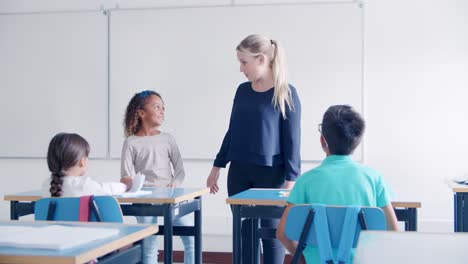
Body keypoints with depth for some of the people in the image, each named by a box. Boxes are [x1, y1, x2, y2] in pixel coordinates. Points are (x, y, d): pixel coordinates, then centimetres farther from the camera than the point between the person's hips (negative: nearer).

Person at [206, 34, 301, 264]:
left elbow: (292, 140, -8)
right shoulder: (242, 90, 7)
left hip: (271, 174, -5)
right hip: (239, 172, 5)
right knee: (244, 232, 8)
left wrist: (291, 180, -12)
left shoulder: (286, 93, -8)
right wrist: (217, 166, 14)